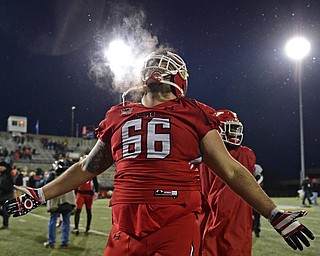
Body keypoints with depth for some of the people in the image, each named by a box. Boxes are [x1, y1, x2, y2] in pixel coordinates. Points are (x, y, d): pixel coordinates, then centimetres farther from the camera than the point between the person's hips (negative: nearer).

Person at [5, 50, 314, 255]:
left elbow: (231, 171, 8)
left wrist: (275, 214, 5)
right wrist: (39, 195, 28)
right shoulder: (118, 116, 15)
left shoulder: (193, 115, 6)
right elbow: (87, 168, 25)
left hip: (176, 229, -3)